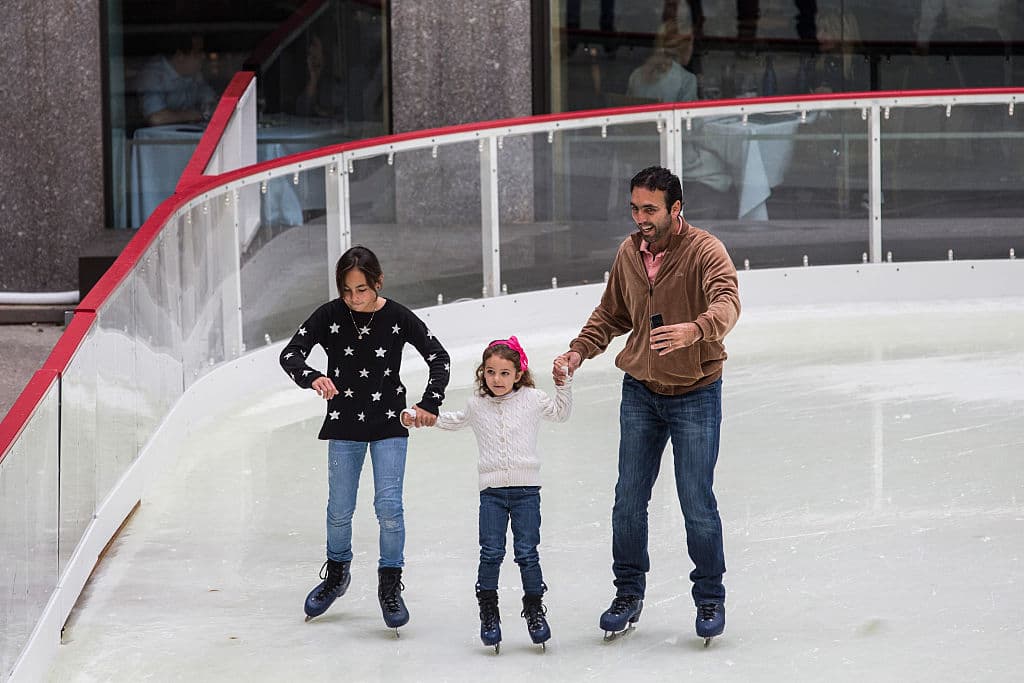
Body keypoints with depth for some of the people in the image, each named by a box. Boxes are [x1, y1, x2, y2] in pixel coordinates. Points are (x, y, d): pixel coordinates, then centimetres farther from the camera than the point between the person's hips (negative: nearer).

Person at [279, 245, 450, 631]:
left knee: (389, 505, -9)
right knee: (340, 510, 8)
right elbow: (290, 354, -11)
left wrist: (429, 403, -15)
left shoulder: (398, 318, -10)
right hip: (344, 424, 1)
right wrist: (312, 378, -32)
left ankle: (390, 584, 8)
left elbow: (438, 358, -3)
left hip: (389, 425, -1)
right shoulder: (330, 316, -9)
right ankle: (336, 573, 34)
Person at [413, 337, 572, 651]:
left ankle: (534, 610, 13)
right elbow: (454, 421, 29)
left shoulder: (532, 399, 3)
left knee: (527, 553, 1)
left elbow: (561, 413, 22)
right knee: (490, 554, -2)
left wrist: (563, 386, 8)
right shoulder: (476, 405, 8)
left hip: (526, 488, -1)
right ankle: (488, 612, 9)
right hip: (492, 490, 1)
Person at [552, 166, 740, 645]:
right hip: (640, 392, 5)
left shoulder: (704, 251, -16)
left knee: (697, 505, -1)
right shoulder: (628, 253, 2)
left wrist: (695, 329, -54)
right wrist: (579, 351, 1)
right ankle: (628, 593, 23)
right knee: (629, 500, 7)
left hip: (695, 394, -5)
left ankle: (710, 598, 16)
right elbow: (611, 314, 16)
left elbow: (727, 304, -34)